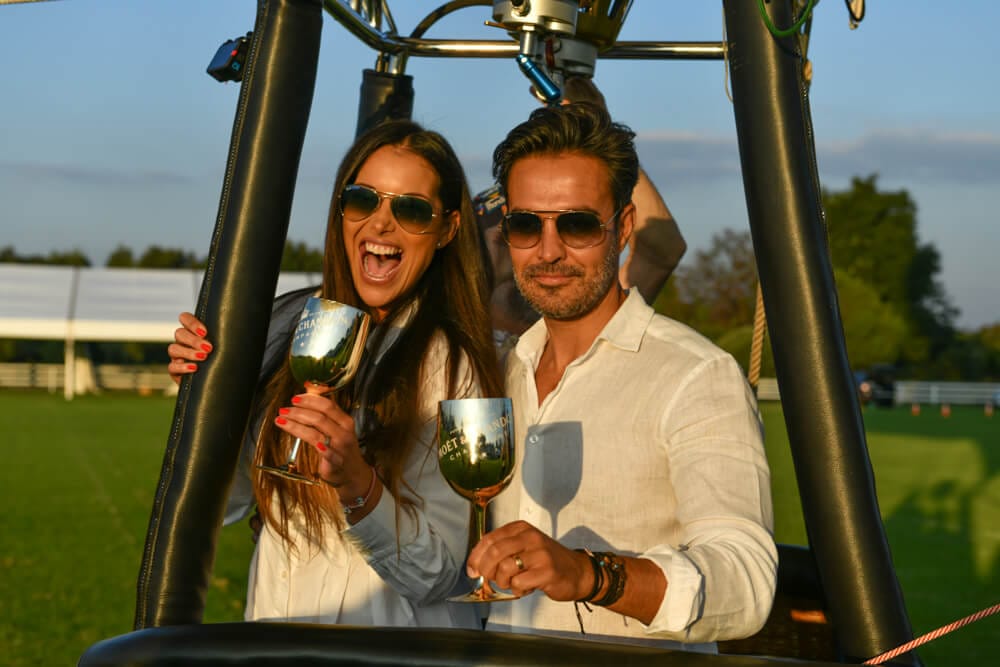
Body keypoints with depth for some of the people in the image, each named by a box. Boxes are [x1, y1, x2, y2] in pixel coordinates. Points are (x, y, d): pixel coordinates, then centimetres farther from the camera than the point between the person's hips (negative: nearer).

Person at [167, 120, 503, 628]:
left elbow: (434, 577, -10)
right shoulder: (288, 324, 3)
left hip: (392, 649, -5)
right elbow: (227, 503, 11)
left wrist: (357, 483, -24)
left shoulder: (455, 365, -9)